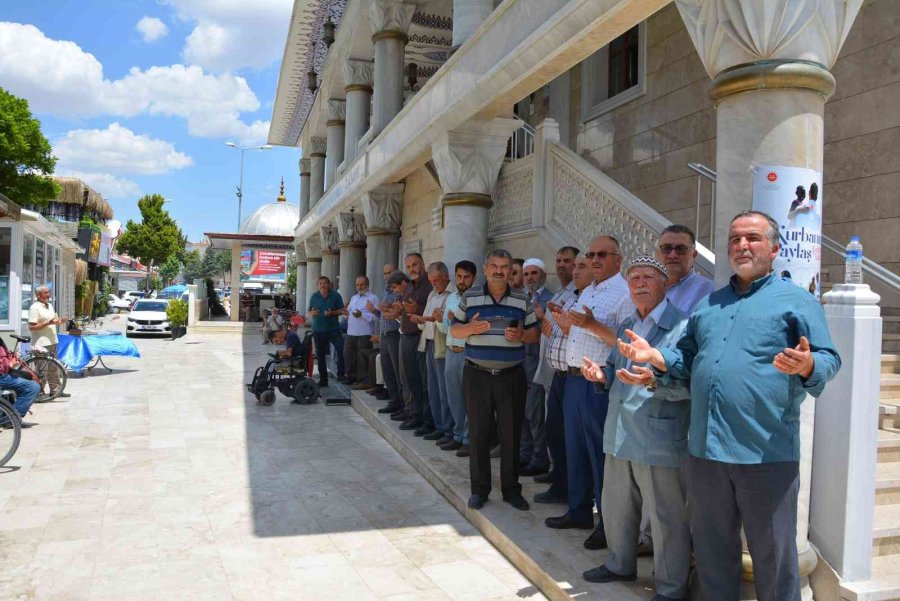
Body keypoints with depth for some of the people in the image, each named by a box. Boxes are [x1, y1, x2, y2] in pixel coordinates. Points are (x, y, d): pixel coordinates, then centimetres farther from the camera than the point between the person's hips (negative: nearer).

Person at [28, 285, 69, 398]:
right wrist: (48, 323, -24)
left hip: (52, 341, 9)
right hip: (41, 344, -8)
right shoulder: (35, 308, -14)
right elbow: (31, 326, -19)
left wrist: (61, 320, 3)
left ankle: (57, 390, 20)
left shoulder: (50, 306, 13)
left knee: (53, 368, 13)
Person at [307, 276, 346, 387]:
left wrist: (332, 313, -18)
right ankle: (323, 379, 20)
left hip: (333, 329, -3)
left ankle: (341, 374, -8)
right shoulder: (314, 296, 8)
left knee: (341, 349, -20)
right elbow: (309, 311, 12)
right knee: (320, 356, 9)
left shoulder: (335, 295, -1)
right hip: (318, 331, 3)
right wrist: (311, 313, -11)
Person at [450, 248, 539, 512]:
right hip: (477, 375, 0)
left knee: (511, 433, 6)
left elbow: (535, 332, 9)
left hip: (512, 377, 1)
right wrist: (469, 328, -15)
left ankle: (511, 488, 20)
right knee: (478, 432, 6)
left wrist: (521, 335, -13)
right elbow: (454, 329, 7)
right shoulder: (469, 297, 4)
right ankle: (479, 488, 18)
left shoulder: (522, 300, 6)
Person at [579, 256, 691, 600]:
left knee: (666, 517, 6)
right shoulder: (625, 327, 14)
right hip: (620, 434, 8)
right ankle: (620, 564, 42)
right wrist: (602, 375, 0)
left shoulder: (682, 325, -11)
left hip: (659, 439, -8)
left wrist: (654, 380, -34)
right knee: (615, 506, 21)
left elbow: (690, 382, -19)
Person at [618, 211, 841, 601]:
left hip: (766, 452, -5)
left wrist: (807, 366, -26)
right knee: (711, 549, 18)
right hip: (705, 448, 5)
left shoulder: (797, 301, 1)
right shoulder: (708, 304, 17)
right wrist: (655, 356, 2)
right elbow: (687, 359, 20)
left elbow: (828, 360, -5)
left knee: (772, 555, 7)